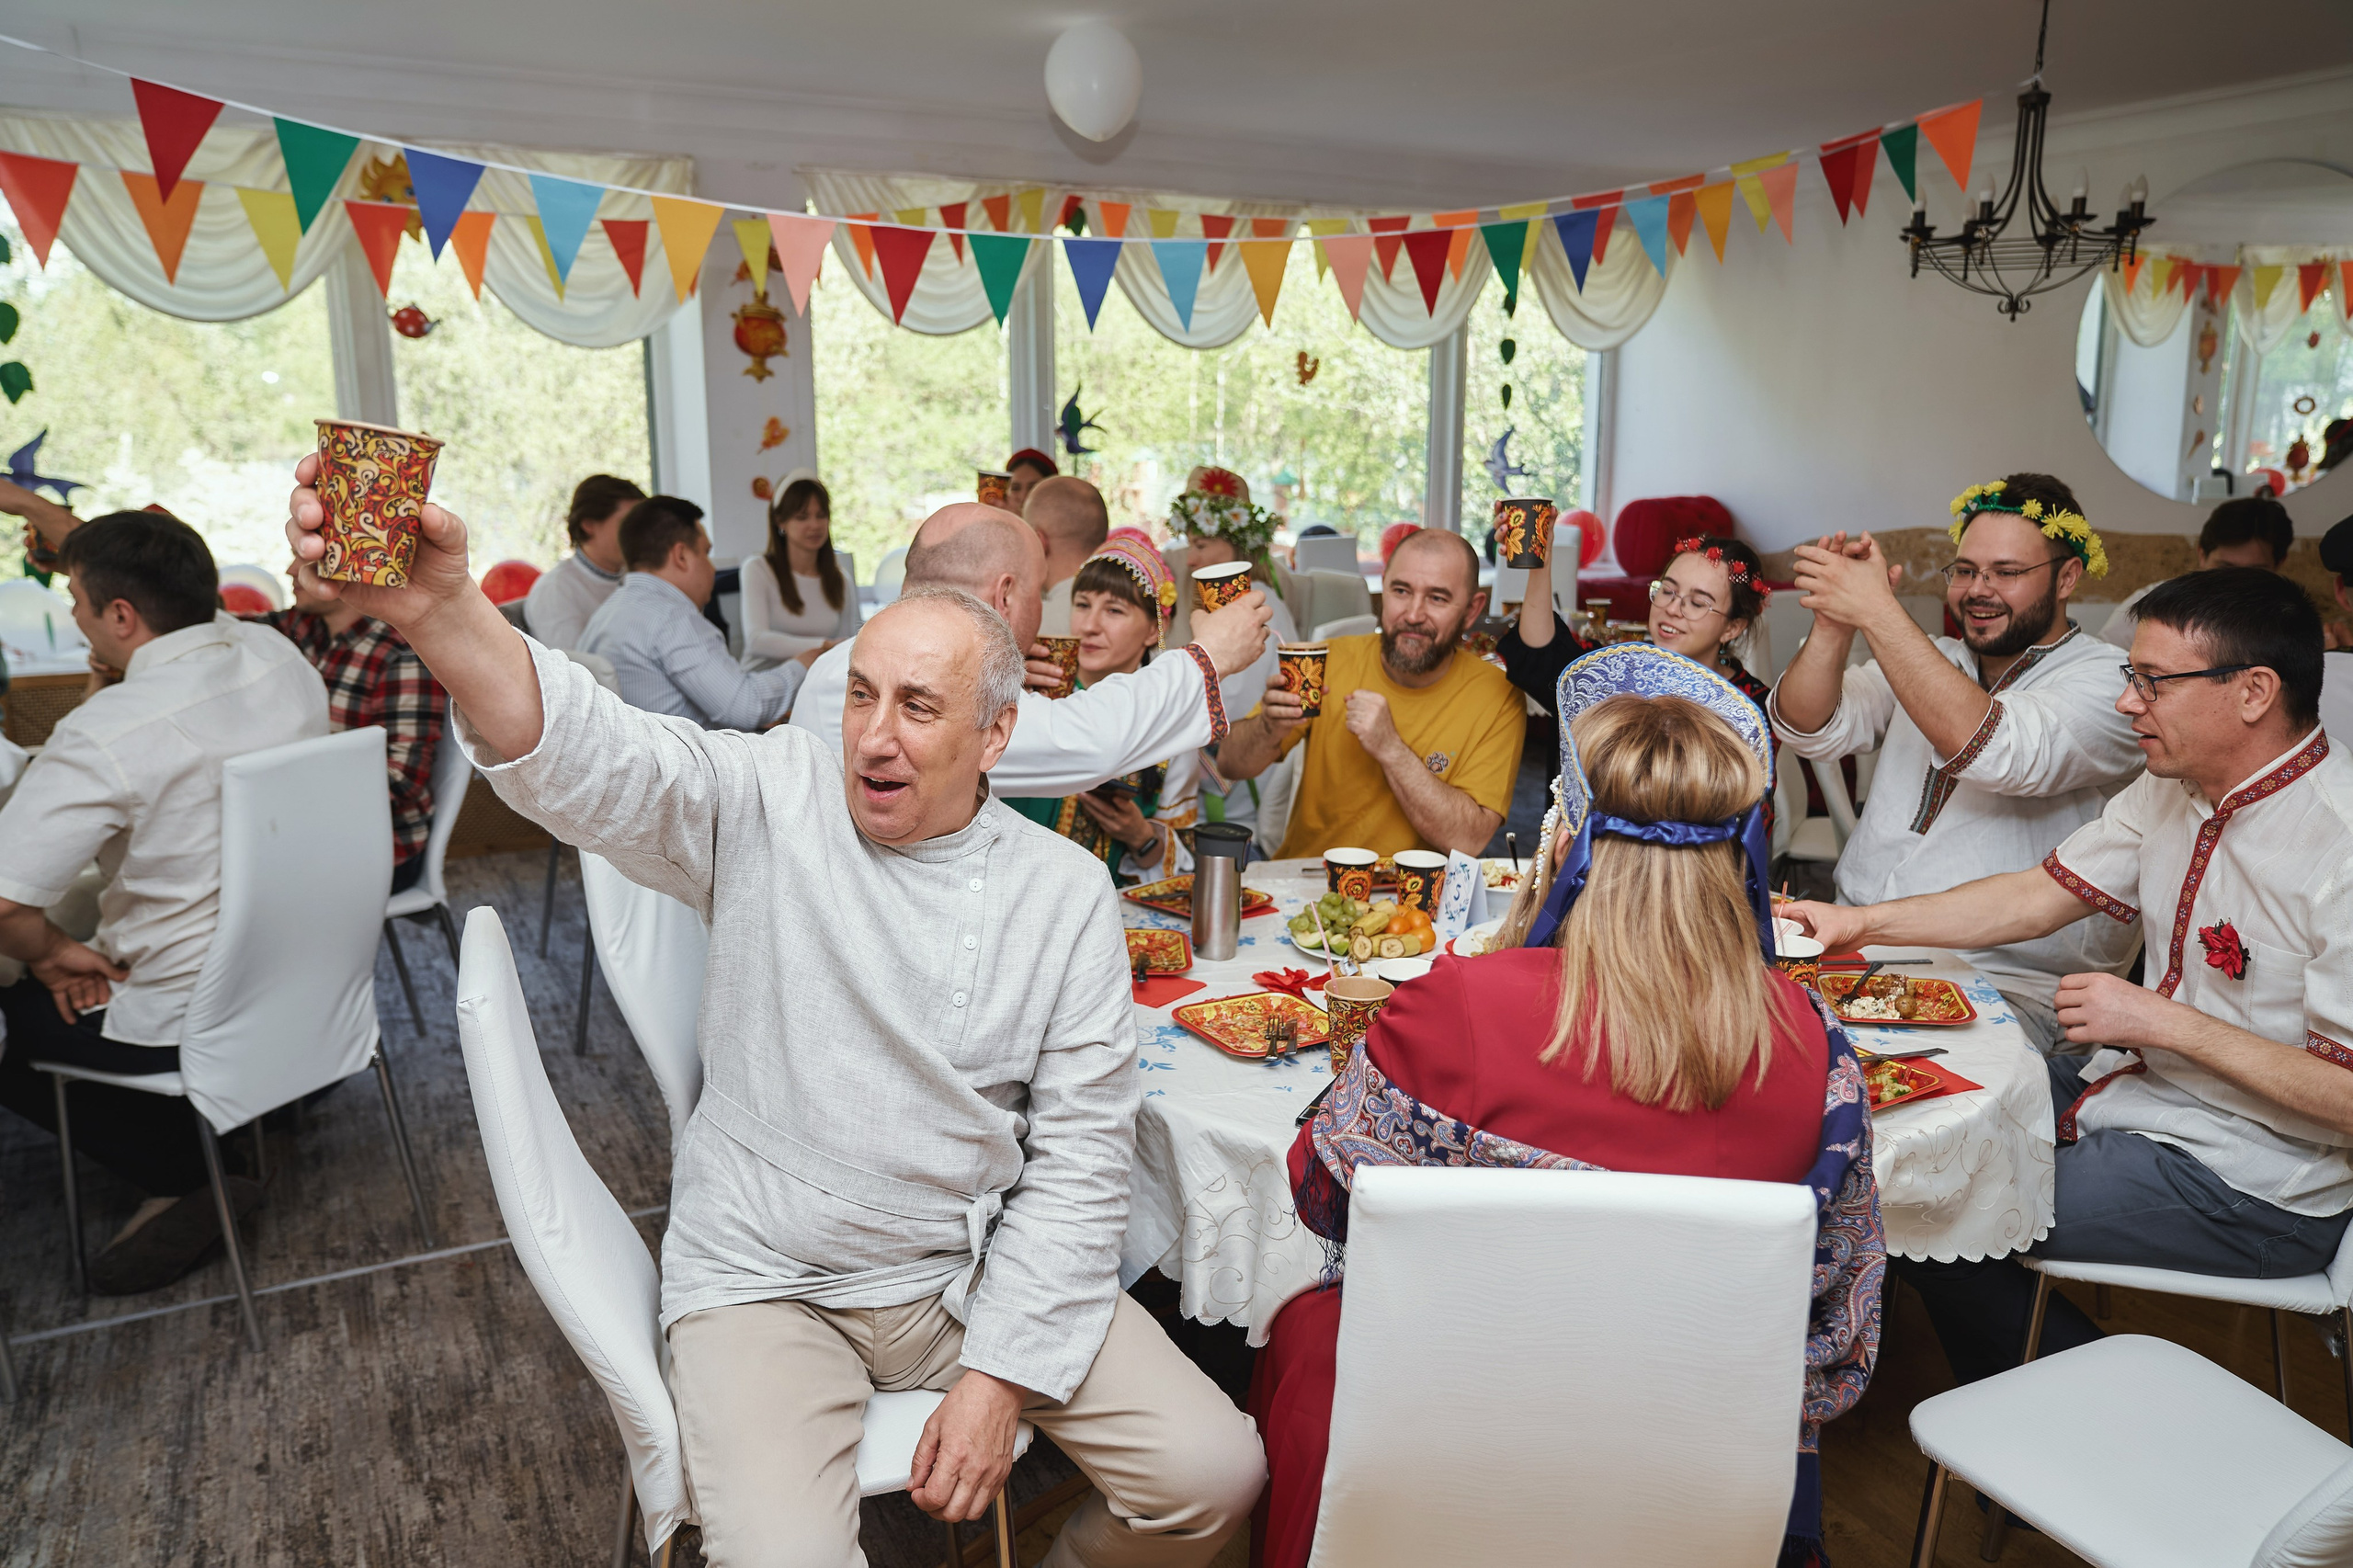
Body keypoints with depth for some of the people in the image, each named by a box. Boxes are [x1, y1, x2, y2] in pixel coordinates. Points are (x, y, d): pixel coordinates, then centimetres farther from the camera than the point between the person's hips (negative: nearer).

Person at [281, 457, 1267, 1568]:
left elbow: (1080, 1155, -4)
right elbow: (589, 761, -26)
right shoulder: (768, 803, -7)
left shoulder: (1064, 894, -4)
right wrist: (438, 611, -46)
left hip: (976, 1270, 2)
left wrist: (998, 1377, -9)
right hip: (767, 1279, -1)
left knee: (1214, 1474, -6)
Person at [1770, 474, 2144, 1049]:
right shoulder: (1929, 660, 15)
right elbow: (1808, 730, 2)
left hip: (2007, 983, -5)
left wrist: (1877, 612, -23)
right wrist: (1833, 627, -16)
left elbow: (1997, 753, -24)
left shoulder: (2109, 684, -3)